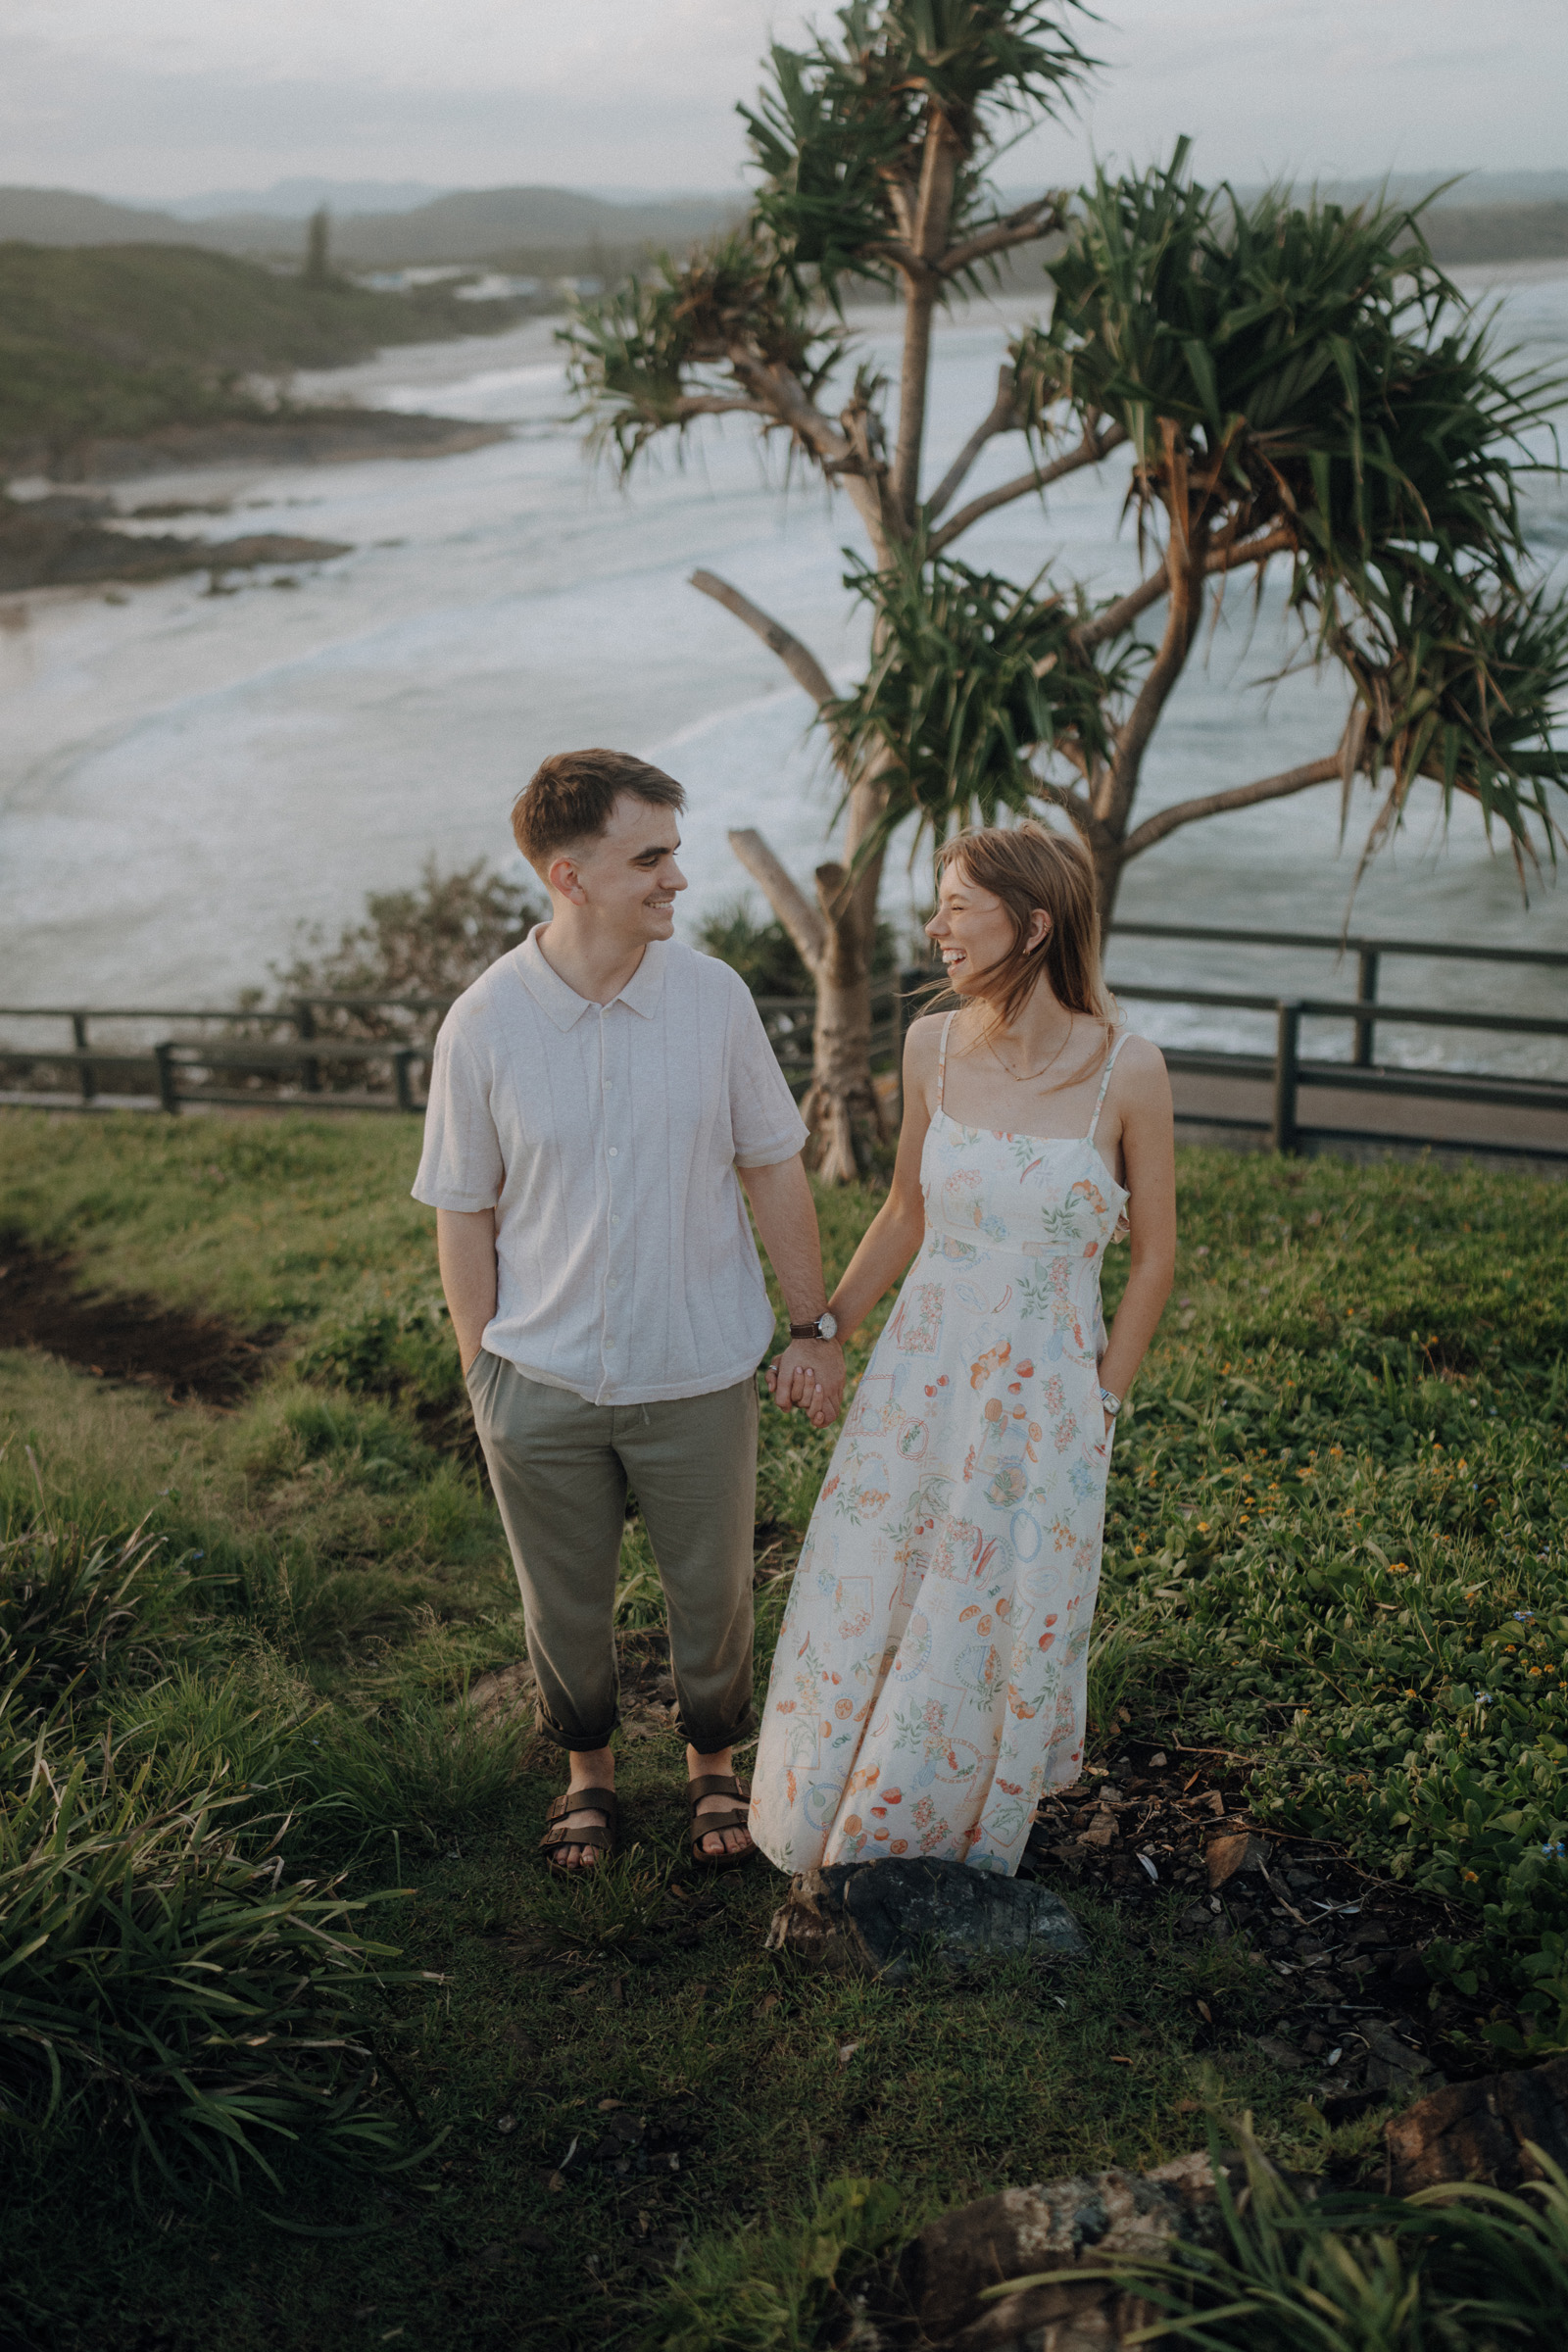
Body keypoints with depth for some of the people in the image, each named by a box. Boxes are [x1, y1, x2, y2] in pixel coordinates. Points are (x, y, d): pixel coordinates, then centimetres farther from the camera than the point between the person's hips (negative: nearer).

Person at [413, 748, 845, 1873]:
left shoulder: (714, 995, -10)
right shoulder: (484, 1024, -13)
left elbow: (773, 1169, 0)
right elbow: (465, 1213, -2)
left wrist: (815, 1325, 3)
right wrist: (483, 1370, 0)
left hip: (700, 1377, 1)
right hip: (542, 1386, 0)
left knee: (712, 1591, 17)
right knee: (565, 1605, 18)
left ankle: (714, 1766, 44)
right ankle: (589, 1771, 44)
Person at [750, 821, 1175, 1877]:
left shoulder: (1127, 1069, -15)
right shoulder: (934, 1046, -4)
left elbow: (1154, 1253, -4)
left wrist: (1102, 1403, -4)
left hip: (1045, 1391, -3)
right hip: (920, 1371, 3)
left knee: (999, 1629, 11)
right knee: (862, 1601, 12)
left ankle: (962, 1846, 37)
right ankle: (844, 1830, 38)